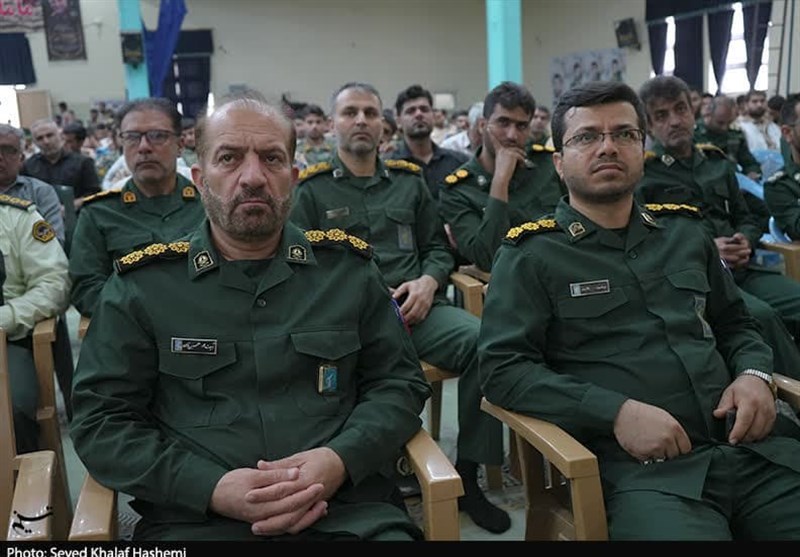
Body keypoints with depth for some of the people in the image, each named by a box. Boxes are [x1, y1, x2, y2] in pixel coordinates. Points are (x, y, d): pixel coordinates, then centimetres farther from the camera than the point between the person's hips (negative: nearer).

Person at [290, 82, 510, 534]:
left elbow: (438, 247, 21)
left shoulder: (409, 180, 20)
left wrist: (428, 281, -2)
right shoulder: (311, 189, 10)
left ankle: (468, 476, -9)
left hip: (415, 306, 3)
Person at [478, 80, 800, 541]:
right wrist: (618, 411, -18)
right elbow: (503, 368, -8)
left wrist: (755, 373, 3)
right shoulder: (532, 255, 0)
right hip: (637, 465, -5)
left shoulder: (685, 231, 16)